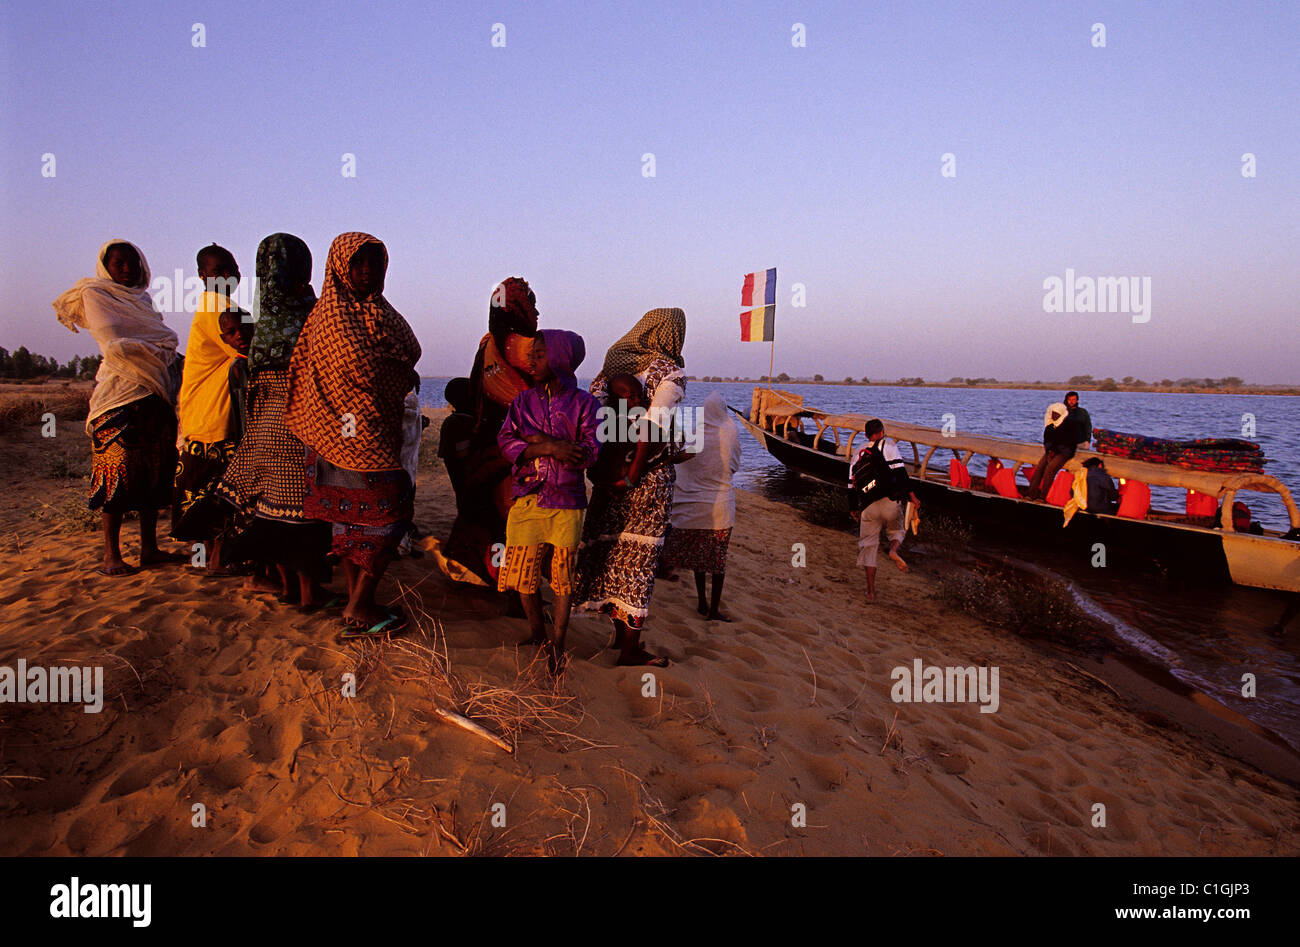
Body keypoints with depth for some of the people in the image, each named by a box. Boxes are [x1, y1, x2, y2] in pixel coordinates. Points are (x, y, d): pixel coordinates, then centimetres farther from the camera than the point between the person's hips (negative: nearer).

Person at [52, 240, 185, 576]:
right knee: (119, 472, -8)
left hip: (155, 394, 6)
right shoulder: (95, 294, 2)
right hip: (120, 396, -6)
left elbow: (167, 338, 14)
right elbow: (113, 346, -10)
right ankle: (111, 556, -3)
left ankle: (149, 548, 12)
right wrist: (156, 352, -7)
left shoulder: (143, 298, 22)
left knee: (154, 472, 6)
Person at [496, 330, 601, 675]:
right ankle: (537, 634, 27)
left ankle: (557, 644, 18)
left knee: (563, 575, 4)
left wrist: (539, 441, -11)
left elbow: (590, 451, -10)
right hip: (527, 497, 3)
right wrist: (548, 448, -17)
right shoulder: (524, 401, 10)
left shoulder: (584, 403, 1)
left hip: (567, 500, -2)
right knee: (523, 574, 4)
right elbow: (506, 442, -1)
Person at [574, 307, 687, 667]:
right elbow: (653, 424, -20)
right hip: (651, 474, -6)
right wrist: (632, 475, -17)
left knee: (611, 546, 15)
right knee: (638, 554, 1)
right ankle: (630, 649, 8)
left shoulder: (616, 362, 9)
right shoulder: (670, 372, -10)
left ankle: (621, 631, 31)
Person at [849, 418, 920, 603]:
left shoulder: (858, 455, 20)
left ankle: (871, 591, 5)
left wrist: (853, 509, 32)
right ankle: (894, 548, -12)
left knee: (868, 546, 9)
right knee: (898, 530, 24)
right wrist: (912, 497, -7)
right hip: (890, 501, -3)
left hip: (868, 507, 3)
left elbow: (852, 486, 21)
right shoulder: (888, 445, 6)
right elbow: (900, 472, -7)